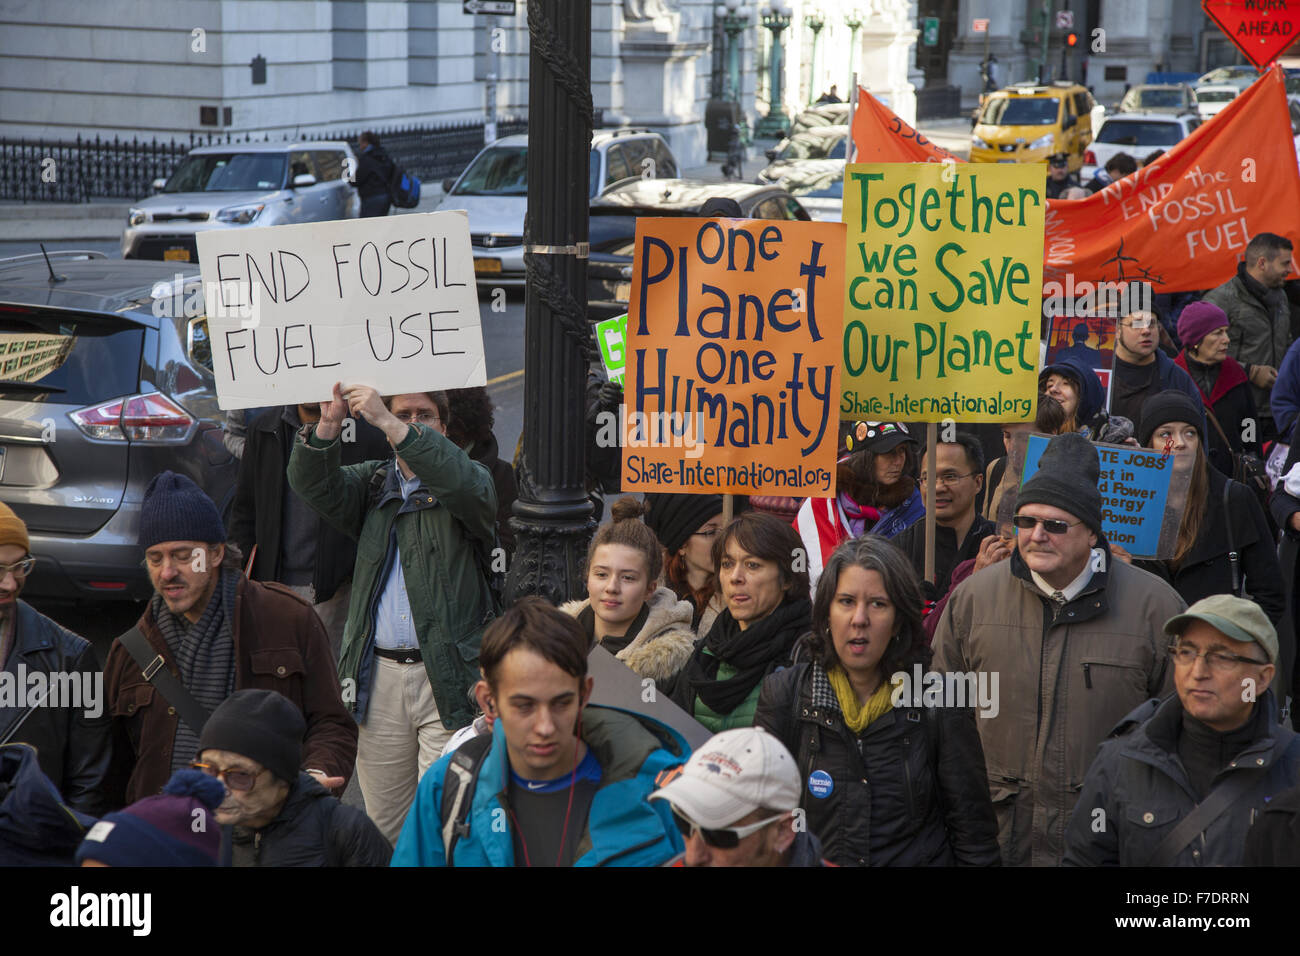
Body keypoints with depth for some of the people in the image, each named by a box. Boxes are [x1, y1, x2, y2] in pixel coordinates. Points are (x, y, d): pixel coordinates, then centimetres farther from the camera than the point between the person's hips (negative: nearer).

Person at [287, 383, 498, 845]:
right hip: (378, 674, 4)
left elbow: (465, 483, -20)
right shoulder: (373, 483, 17)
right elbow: (313, 483, 1)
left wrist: (389, 424, -26)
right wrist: (328, 425, -18)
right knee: (384, 823, 9)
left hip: (448, 677, -4)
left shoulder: (466, 483, 4)